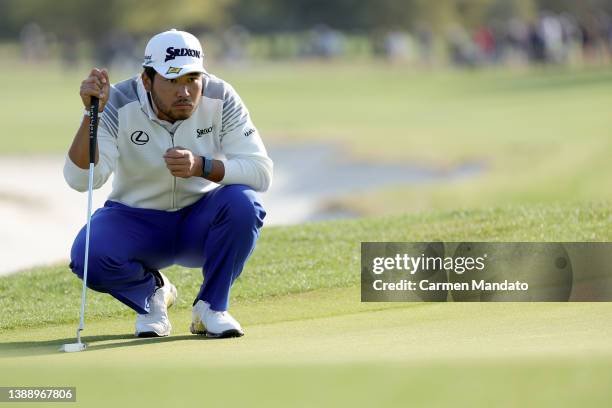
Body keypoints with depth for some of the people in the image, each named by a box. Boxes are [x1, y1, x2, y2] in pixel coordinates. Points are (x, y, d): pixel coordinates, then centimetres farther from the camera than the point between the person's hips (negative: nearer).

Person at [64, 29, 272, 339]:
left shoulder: (221, 99, -17)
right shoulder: (119, 106, -19)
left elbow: (262, 172, -22)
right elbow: (80, 179, -29)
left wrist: (201, 166, -38)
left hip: (201, 220, 1)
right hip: (136, 221, -1)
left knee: (242, 202, -31)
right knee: (88, 255, -31)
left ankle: (212, 307, -8)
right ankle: (151, 291, 5)